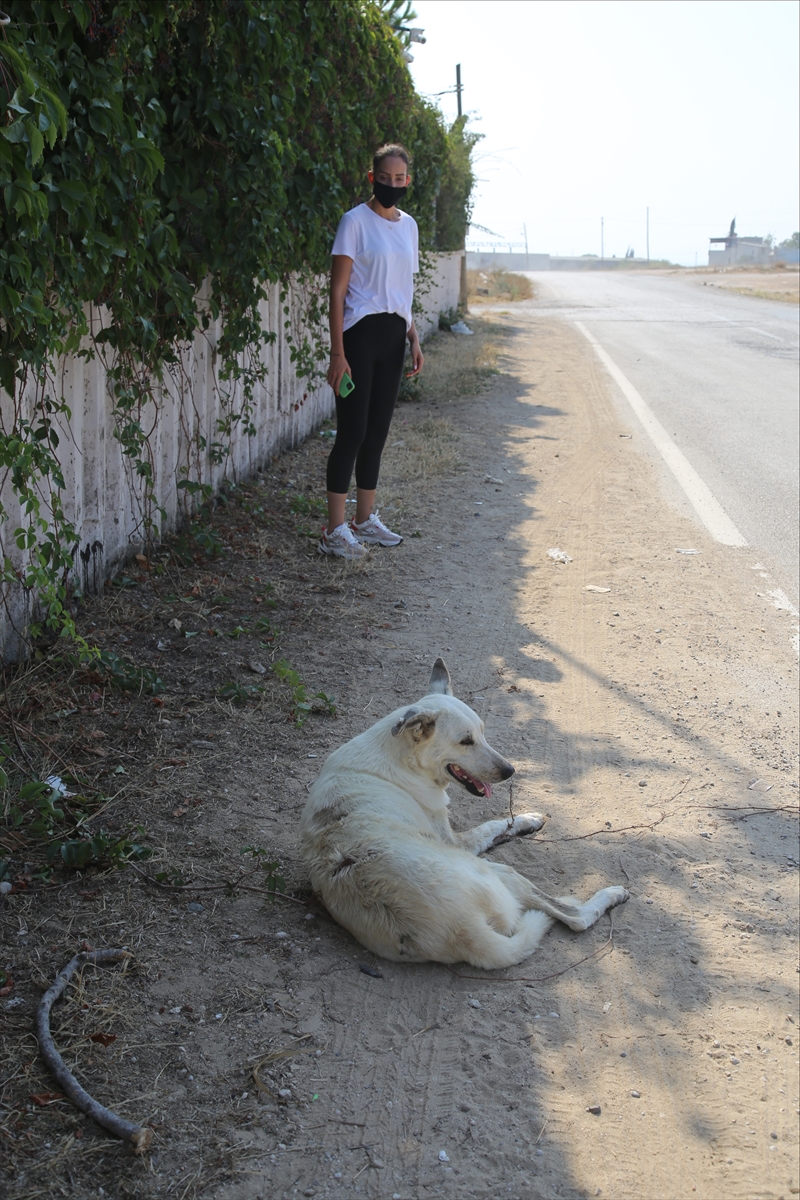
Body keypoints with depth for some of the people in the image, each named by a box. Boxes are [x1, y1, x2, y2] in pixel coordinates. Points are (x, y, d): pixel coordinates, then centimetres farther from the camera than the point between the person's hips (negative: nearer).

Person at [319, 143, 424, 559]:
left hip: (394, 335, 7)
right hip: (361, 332, -6)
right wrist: (338, 353, -16)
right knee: (353, 430, -9)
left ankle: (365, 521, 20)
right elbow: (338, 291, -10)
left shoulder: (408, 225, 14)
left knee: (377, 431, 10)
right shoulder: (356, 221, -6)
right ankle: (335, 531, -5)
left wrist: (413, 340, 11)